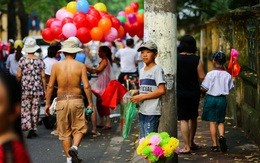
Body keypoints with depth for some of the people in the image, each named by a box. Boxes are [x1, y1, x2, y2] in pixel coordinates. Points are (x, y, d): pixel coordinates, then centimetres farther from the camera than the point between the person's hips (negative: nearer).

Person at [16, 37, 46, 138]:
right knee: (35, 109, 9)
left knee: (26, 108, 4)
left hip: (25, 89, -1)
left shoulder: (22, 60, -5)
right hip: (37, 88, 1)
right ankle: (34, 128, 11)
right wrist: (44, 89, 6)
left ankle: (28, 127, -13)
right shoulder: (40, 61, -1)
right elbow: (43, 76, -2)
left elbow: (18, 75, -5)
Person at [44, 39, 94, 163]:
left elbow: (50, 86, 1)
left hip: (61, 101, 1)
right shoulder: (80, 66, -2)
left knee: (64, 132, 10)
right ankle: (74, 148, -15)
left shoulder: (56, 66, 1)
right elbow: (86, 86, -6)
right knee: (79, 128, 11)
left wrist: (47, 103, 9)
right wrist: (90, 103, 3)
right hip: (76, 101, -1)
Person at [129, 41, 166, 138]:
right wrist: (136, 92, 2)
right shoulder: (142, 71, 17)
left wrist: (142, 97, -16)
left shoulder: (157, 69, -9)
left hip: (152, 112, -9)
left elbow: (161, 91, -17)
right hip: (142, 111, 9)